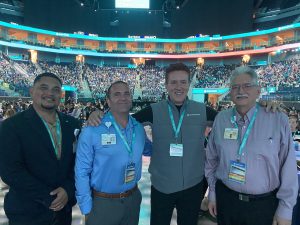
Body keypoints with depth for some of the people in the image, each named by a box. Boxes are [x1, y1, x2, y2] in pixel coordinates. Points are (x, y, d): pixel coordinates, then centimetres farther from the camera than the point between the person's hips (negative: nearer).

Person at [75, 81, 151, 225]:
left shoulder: (139, 128, -2)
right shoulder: (92, 131, -16)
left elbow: (149, 150, 17)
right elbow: (82, 172, -12)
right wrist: (86, 208, -9)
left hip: (133, 199, 5)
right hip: (102, 203, -4)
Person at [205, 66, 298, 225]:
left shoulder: (278, 120, -10)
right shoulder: (221, 119, -3)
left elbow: (288, 168, -7)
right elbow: (212, 159, 4)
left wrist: (285, 209, -4)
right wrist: (212, 192, 7)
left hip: (265, 204, -1)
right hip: (225, 199, 2)